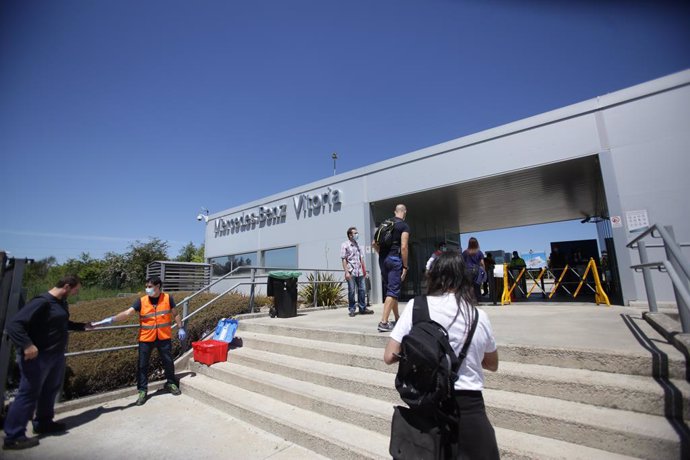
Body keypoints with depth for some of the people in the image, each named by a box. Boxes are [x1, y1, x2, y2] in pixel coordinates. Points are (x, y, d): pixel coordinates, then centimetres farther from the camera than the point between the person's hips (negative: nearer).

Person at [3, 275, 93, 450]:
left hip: (56, 355, 9)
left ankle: (43, 423, 34)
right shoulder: (41, 302, -21)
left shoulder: (61, 303, 9)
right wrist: (27, 345, -30)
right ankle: (13, 437, 12)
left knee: (51, 390, 19)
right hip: (38, 356, -9)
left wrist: (82, 326, 15)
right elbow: (13, 325, -23)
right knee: (28, 394, 0)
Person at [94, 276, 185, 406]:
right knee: (142, 365, 6)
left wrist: (180, 328, 2)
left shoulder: (167, 298, -6)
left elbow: (175, 314, 3)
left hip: (164, 337, 0)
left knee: (168, 362, 12)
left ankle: (171, 383, 34)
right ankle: (142, 390, 23)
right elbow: (127, 313, -17)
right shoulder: (141, 301, -7)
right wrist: (111, 319, -33)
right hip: (146, 338, 0)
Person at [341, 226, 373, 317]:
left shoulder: (357, 245, 17)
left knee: (362, 290, 7)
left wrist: (365, 270, 14)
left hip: (360, 272, 6)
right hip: (351, 272, -6)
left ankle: (362, 308, 18)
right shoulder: (345, 245, -1)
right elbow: (344, 259, -7)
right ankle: (352, 310, 11)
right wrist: (346, 272, -14)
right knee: (351, 291, 0)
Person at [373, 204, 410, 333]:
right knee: (393, 291, -5)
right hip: (395, 259, -7)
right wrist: (405, 266, -9)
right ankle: (383, 322, -11)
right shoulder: (404, 226, -4)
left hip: (383, 259, 7)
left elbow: (374, 243, 13)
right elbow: (403, 247, -13)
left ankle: (397, 318, 29)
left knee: (389, 289, 16)